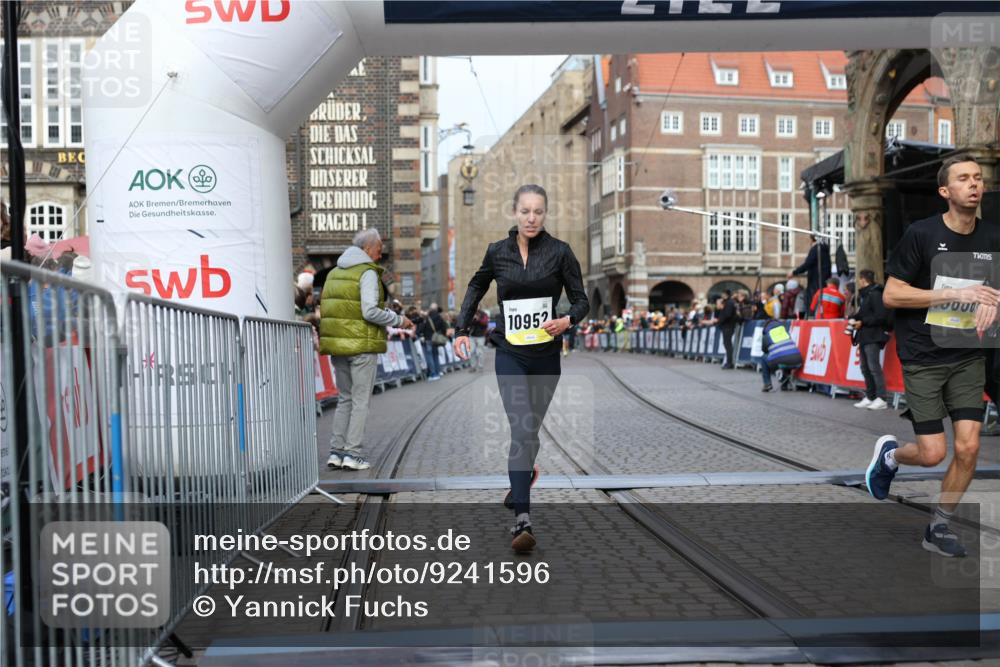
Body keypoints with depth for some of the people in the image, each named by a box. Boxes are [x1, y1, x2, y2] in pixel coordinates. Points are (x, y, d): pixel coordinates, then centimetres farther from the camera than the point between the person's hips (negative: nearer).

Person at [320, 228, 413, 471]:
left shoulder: (335, 272, 14)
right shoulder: (367, 272, -9)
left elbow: (327, 309, 13)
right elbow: (370, 311, -19)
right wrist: (398, 320, -7)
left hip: (337, 343, 7)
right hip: (362, 344, -7)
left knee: (344, 398, 15)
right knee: (360, 400, 1)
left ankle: (336, 451, 13)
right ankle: (352, 453, 0)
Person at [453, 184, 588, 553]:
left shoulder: (560, 251, -4)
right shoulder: (497, 252, 1)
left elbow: (581, 300, -2)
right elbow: (476, 287, 19)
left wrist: (567, 321, -23)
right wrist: (462, 329, 13)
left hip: (546, 354, 1)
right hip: (510, 353, -1)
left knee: (530, 427, 14)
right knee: (521, 429, -14)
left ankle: (521, 478, 45)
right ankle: (522, 519, -16)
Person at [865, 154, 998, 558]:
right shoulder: (921, 234, -11)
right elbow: (891, 295, -13)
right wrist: (955, 295, -20)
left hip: (968, 357, 4)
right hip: (922, 358, -4)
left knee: (968, 448, -2)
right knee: (933, 453, -5)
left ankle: (938, 528, 17)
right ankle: (889, 454, 30)